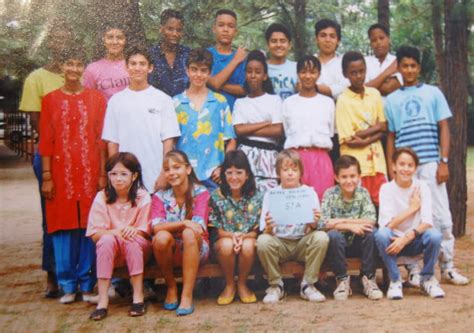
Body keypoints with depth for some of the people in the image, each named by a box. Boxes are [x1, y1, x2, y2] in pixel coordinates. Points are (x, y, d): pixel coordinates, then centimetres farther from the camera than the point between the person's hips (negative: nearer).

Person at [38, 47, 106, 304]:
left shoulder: (96, 98, 6)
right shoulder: (50, 100, 6)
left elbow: (101, 139, 4)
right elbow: (45, 141, 4)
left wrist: (103, 174, -2)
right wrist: (47, 177, -2)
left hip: (90, 172, 0)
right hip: (61, 172, 0)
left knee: (89, 226, 2)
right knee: (63, 226, 3)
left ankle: (88, 284, 12)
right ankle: (68, 285, 13)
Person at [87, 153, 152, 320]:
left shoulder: (143, 197, -9)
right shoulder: (101, 197, -8)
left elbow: (145, 231, -7)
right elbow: (95, 234, -11)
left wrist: (131, 230, -29)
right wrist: (116, 232, -30)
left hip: (137, 249, -1)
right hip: (110, 250, 1)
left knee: (131, 239, -33)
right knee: (107, 239, -32)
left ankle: (138, 296, -27)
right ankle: (103, 300, -32)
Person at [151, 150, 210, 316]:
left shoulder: (200, 192, -6)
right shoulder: (160, 196, -2)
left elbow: (198, 227, -19)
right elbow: (156, 227, -19)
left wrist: (171, 225, -18)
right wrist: (184, 223, -32)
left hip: (196, 249, -1)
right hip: (172, 251, 2)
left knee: (189, 233, -34)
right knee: (162, 237, -32)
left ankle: (187, 296, -30)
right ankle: (171, 287, -5)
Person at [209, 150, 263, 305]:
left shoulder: (257, 197, -5)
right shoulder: (217, 196, -5)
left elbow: (257, 230, -4)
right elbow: (218, 230, -3)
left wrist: (242, 237, -24)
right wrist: (232, 236, -24)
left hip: (248, 239, 0)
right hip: (225, 239, 0)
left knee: (248, 246, -34)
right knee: (226, 244, -34)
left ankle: (242, 284, -7)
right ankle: (229, 285, -9)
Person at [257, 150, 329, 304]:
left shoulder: (309, 192, -2)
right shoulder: (270, 194, -2)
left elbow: (310, 231, -7)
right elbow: (266, 232, -7)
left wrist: (313, 225, -31)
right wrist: (268, 228, -32)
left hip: (302, 243, 0)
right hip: (279, 243, 0)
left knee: (321, 237, -29)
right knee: (263, 240, -31)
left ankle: (308, 285, -11)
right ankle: (275, 285, -8)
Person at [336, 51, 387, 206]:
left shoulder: (374, 94, 7)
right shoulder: (343, 100, -7)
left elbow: (383, 129, 6)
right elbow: (349, 139, -11)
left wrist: (365, 140, -11)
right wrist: (374, 128, -6)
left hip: (376, 160, 4)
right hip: (356, 164, -4)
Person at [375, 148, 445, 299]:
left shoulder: (422, 187, -5)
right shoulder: (387, 188, -8)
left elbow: (427, 221, -16)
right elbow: (387, 224, -18)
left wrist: (407, 238, -30)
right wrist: (412, 208, -14)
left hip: (416, 241, 1)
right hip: (395, 240, -1)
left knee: (435, 235, -30)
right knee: (381, 234, -33)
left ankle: (427, 278, -4)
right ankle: (395, 280, -13)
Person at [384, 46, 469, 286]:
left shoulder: (433, 93, 8)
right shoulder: (391, 100, 10)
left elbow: (444, 129, 5)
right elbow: (391, 137, 11)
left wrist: (444, 162, -5)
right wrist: (391, 169, 4)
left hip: (430, 164, -1)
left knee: (441, 217, -1)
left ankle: (447, 267, 9)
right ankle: (414, 270, 11)